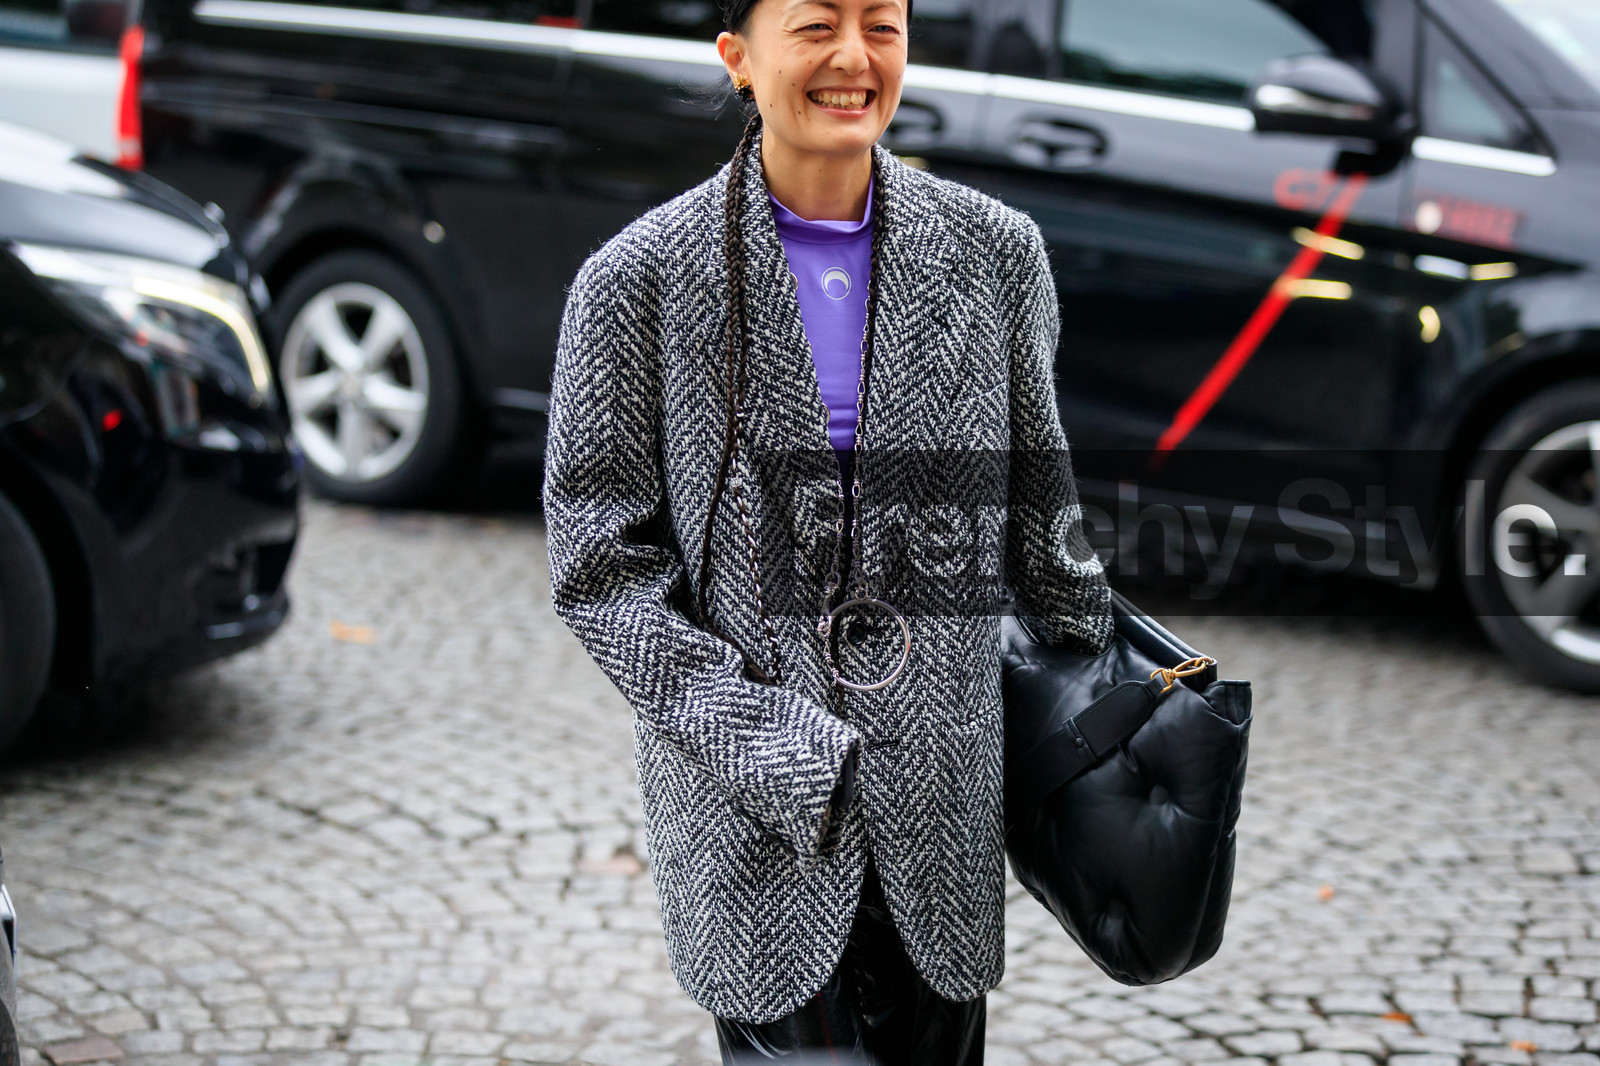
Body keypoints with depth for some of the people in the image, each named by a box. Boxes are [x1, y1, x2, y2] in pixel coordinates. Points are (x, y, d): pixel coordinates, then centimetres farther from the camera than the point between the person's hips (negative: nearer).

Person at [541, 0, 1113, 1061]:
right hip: (748, 811, -3)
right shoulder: (639, 277, -5)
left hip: (942, 783, 3)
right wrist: (744, 728, -13)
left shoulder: (995, 250, 3)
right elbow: (600, 551, -4)